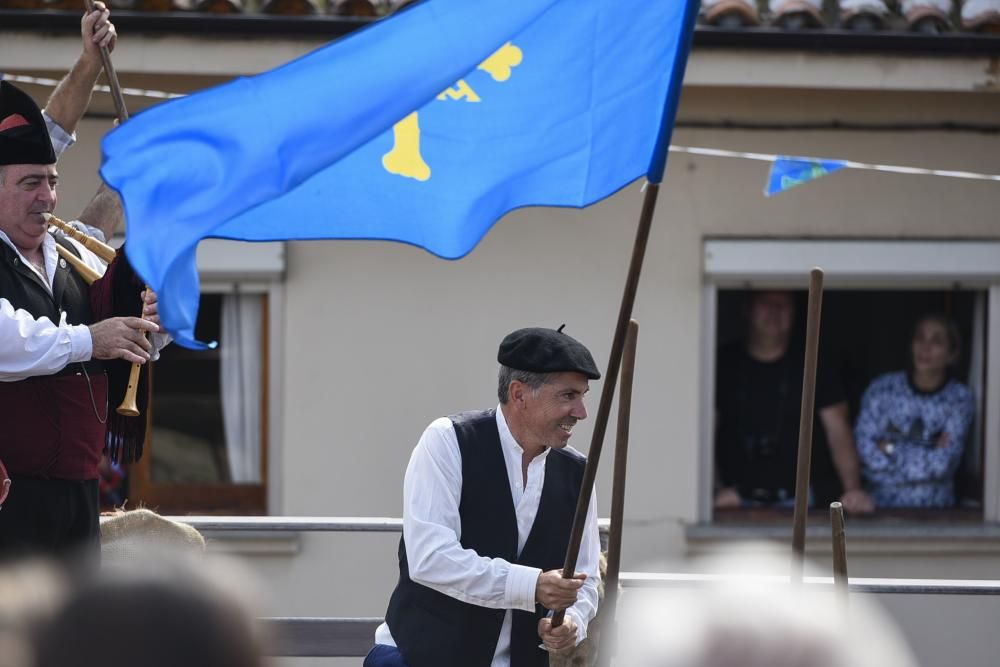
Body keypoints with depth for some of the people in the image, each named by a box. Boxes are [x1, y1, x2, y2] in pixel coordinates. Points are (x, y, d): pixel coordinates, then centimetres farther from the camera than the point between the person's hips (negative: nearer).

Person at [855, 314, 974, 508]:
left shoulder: (959, 398, 0)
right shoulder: (882, 388, 2)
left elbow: (943, 463, -8)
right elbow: (867, 453, -6)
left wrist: (891, 448, -5)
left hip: (934, 508, -2)